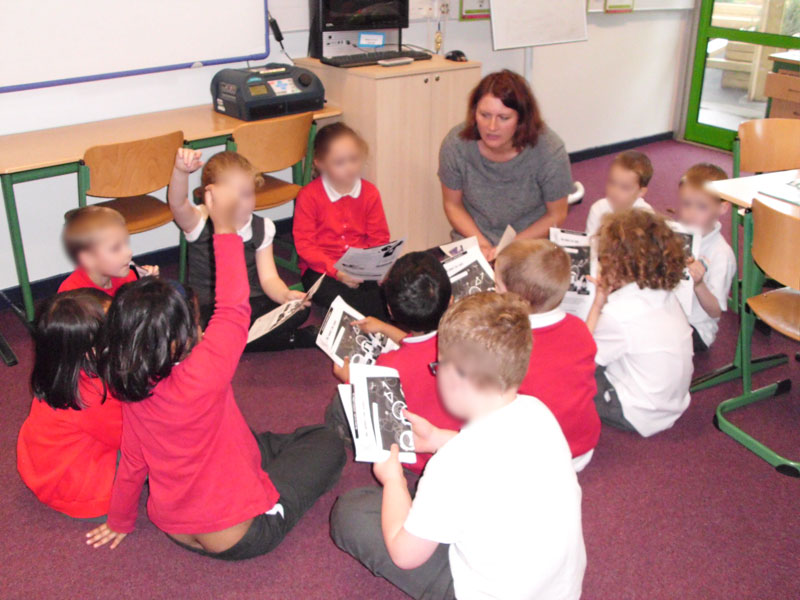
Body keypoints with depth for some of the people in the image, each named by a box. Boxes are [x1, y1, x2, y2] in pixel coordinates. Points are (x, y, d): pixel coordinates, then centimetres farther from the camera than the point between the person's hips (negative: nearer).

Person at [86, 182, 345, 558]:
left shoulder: (133, 388, -12)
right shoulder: (199, 379, -33)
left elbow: (132, 463, 0)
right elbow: (233, 310, -26)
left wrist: (120, 522, 17)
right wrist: (226, 228, -22)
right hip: (238, 538, -7)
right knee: (328, 445, 9)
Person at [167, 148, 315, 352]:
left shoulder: (262, 228, 2)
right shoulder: (200, 223, -9)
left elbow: (268, 277, -3)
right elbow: (177, 204, -32)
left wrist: (285, 295, -26)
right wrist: (181, 171, -53)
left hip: (251, 304, 2)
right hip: (209, 309, -1)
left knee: (299, 309, -22)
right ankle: (298, 338, -20)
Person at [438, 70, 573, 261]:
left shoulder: (550, 151, -17)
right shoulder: (455, 144, -13)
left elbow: (556, 215, -4)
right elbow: (453, 204, 2)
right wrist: (482, 245, -10)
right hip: (473, 241, 2)